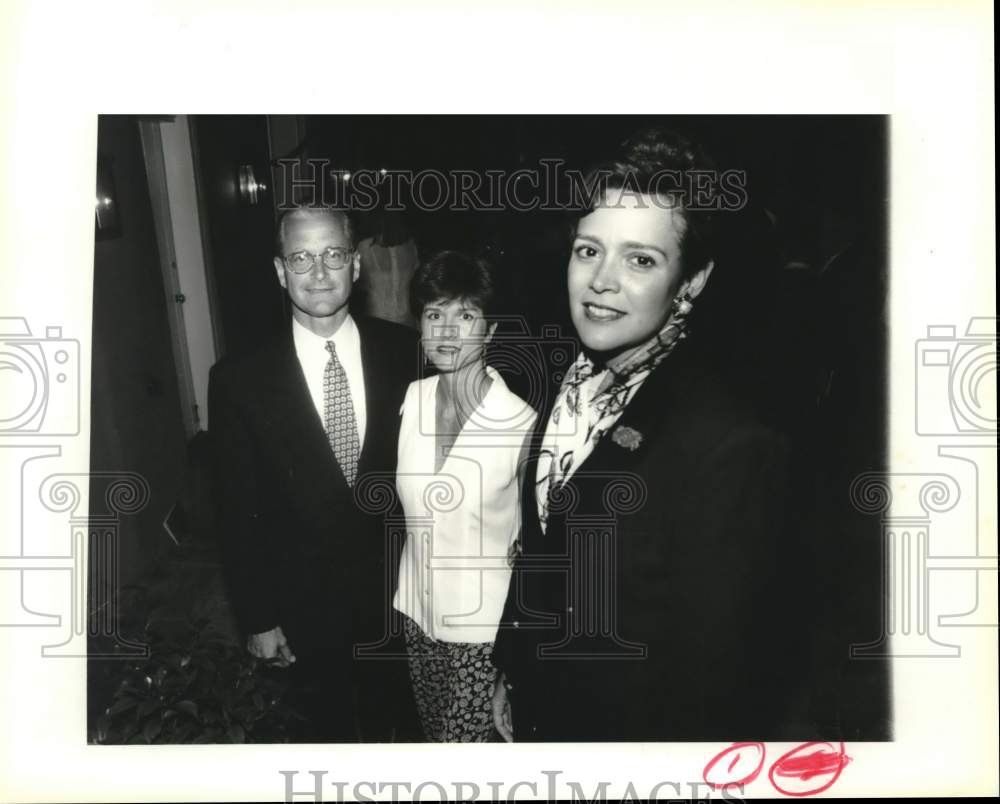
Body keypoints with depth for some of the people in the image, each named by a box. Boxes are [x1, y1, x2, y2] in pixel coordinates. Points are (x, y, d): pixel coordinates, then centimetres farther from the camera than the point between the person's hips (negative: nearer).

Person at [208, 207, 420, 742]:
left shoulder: (402, 352, -10)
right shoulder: (239, 381, -14)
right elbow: (240, 513, -9)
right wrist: (257, 619, -6)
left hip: (394, 593, 2)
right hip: (306, 607, -1)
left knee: (386, 716, 24)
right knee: (327, 727, 21)